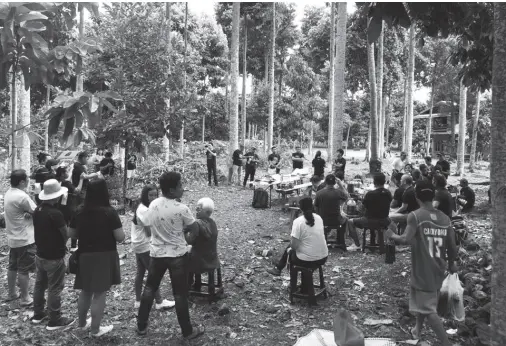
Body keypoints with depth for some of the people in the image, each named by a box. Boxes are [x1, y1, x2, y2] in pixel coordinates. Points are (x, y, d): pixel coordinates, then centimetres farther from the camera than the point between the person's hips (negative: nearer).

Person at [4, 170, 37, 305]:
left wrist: (28, 213, -15)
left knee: (12, 267, 20)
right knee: (24, 270, 2)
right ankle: (25, 298, 13)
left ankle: (11, 293, 33)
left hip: (13, 238, 9)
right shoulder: (22, 196, -24)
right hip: (25, 239, -9)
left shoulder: (8, 193, 5)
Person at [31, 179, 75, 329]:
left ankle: (38, 314, 34)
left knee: (40, 284, 20)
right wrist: (61, 245, 5)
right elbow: (66, 235, -14)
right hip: (54, 257, -8)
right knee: (55, 289, 3)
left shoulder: (37, 210, -1)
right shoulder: (56, 213, -25)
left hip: (40, 255, 8)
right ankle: (55, 320, 13)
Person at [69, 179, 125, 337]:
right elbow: (120, 237, -15)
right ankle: (95, 329, 14)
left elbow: (71, 234, 8)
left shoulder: (80, 212, -1)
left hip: (85, 256, 5)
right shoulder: (109, 212, -15)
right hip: (104, 257, -5)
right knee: (100, 293, 5)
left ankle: (82, 323, 37)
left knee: (85, 291, 21)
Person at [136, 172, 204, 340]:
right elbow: (194, 228, -8)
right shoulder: (181, 209, -20)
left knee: (149, 288, 19)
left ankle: (141, 326, 29)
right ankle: (187, 331, 19)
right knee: (180, 294, 6)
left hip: (157, 253, 5)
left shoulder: (154, 204, -5)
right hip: (178, 255, -4)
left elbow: (143, 221, 10)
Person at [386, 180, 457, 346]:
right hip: (437, 270, 7)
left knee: (429, 310, 2)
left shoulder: (415, 216, -15)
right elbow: (452, 247, 5)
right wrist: (451, 264, 23)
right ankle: (418, 329, 44)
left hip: (422, 271, -7)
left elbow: (406, 240, -26)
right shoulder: (445, 218, 2)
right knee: (423, 302, 27)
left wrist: (392, 235, -6)